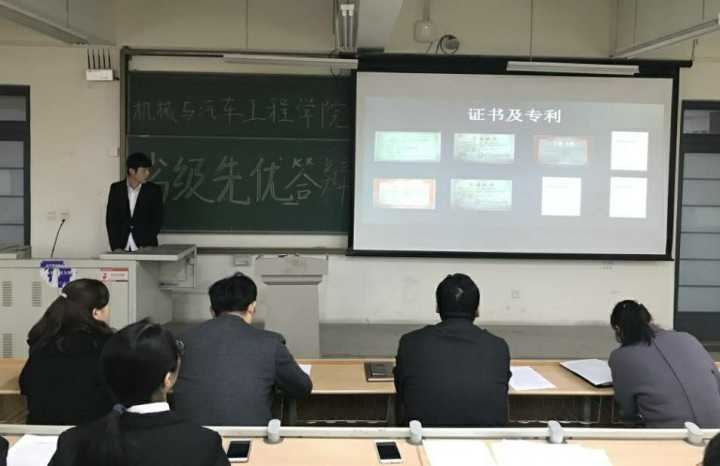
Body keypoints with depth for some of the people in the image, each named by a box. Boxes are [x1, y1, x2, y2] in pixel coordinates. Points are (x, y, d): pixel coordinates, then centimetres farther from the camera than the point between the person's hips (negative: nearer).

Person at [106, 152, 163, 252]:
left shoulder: (154, 190, 2)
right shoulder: (116, 189, 5)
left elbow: (157, 220, 0)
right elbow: (110, 219, 4)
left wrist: (146, 244, -11)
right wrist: (115, 246, -7)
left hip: (145, 248, -1)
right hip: (122, 249, 1)